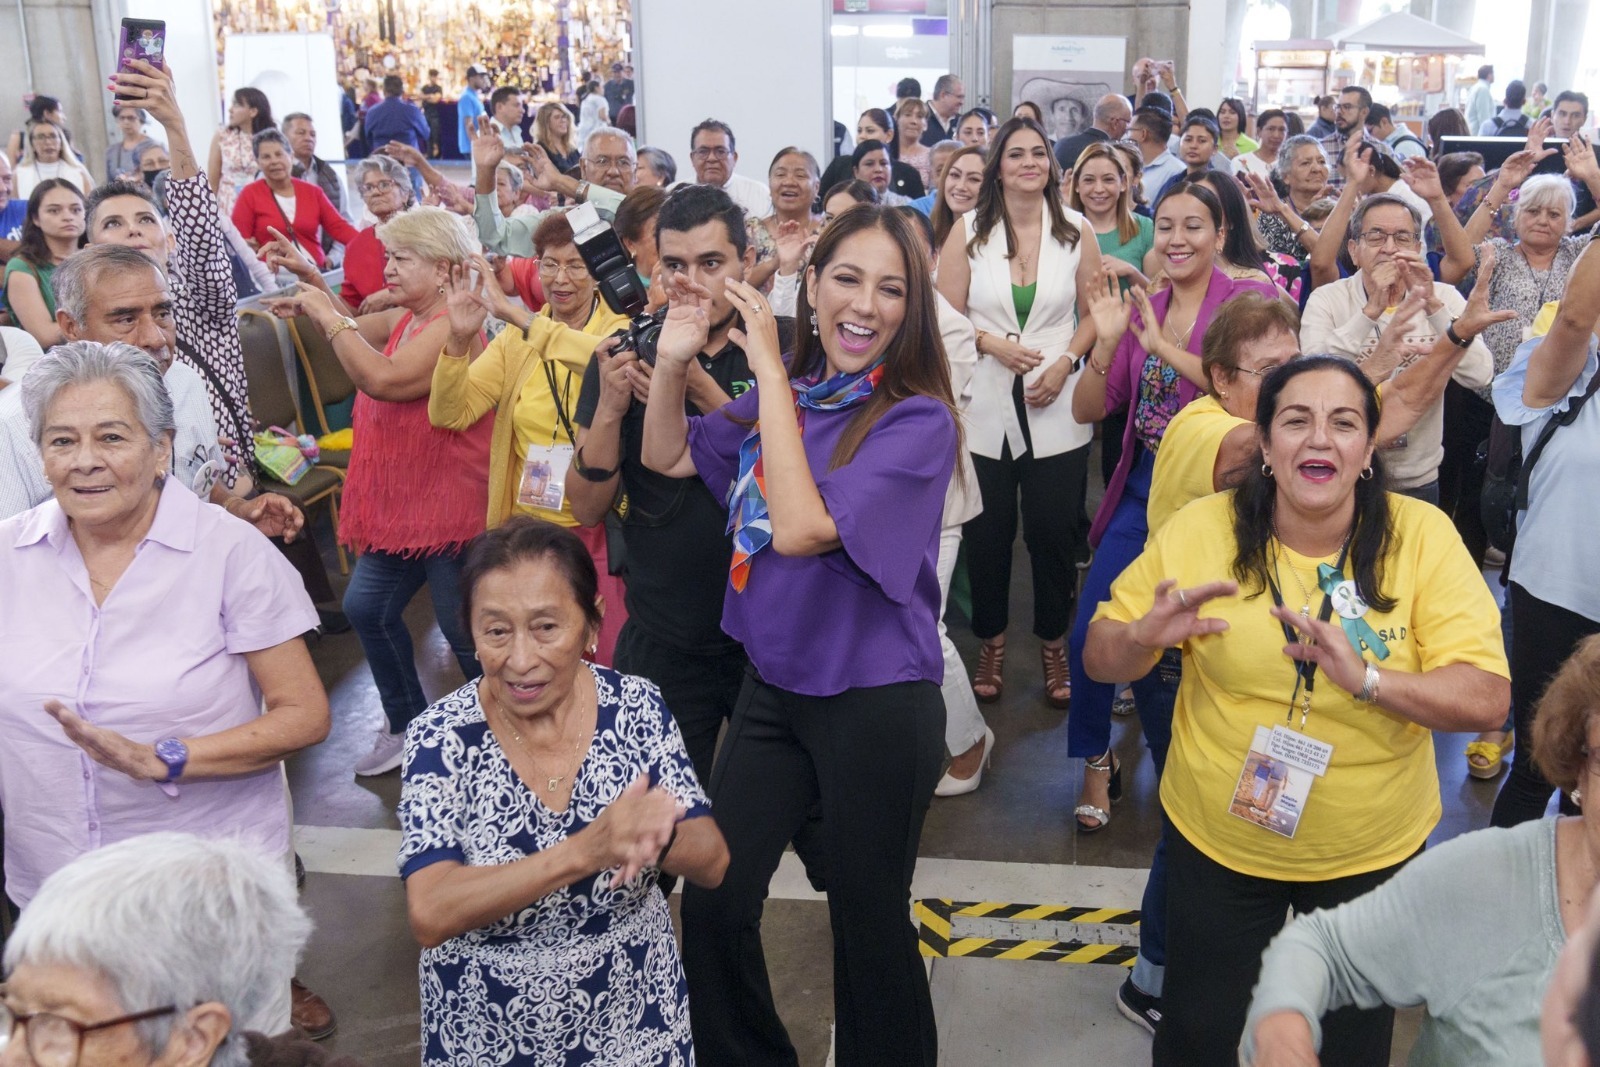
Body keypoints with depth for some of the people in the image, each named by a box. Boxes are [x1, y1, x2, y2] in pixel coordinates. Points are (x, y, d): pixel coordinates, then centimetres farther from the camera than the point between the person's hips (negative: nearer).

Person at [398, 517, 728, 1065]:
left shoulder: (637, 706, -12)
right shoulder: (441, 737, -17)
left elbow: (712, 863, -11)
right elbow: (429, 916, -26)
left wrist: (656, 836, -33)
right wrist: (582, 851, -38)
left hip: (631, 1015, 2)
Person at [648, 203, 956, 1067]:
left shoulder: (919, 421, -17)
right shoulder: (787, 391, 2)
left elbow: (799, 528, -27)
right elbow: (667, 456, 13)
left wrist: (771, 370, -23)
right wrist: (675, 355, -5)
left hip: (876, 703, -5)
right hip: (773, 685, 6)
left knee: (868, 923, 10)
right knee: (712, 904, 12)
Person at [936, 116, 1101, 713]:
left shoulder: (1076, 231, 3)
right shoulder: (968, 232, 1)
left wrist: (1064, 364, -9)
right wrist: (993, 343, -15)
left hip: (1056, 411, 0)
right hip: (984, 409, 0)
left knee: (1054, 534, 5)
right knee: (987, 534, 7)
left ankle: (1054, 647, 22)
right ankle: (991, 644, 24)